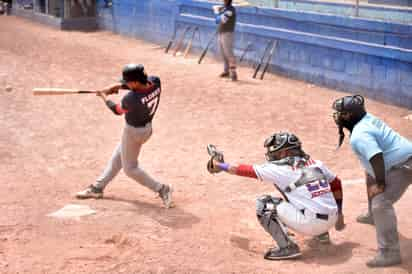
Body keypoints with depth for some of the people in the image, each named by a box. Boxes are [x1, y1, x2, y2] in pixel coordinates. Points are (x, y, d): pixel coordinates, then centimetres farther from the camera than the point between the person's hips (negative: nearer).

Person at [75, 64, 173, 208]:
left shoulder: (131, 99, -34)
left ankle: (161, 189, 8)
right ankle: (98, 187, 38)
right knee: (117, 157, 23)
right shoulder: (155, 82, -17)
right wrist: (118, 86, -4)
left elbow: (117, 110, -12)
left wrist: (104, 96, 3)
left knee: (130, 168, 11)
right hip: (147, 127, 9)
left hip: (133, 132, -9)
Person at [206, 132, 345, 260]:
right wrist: (339, 213, 29)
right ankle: (322, 233, 32)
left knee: (263, 204, 0)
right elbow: (336, 184, 18)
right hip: (332, 220, 8)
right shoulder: (316, 163, 11)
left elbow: (245, 170, 3)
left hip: (311, 224, -7)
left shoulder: (279, 169, -5)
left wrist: (220, 166, 17)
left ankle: (287, 247, -4)